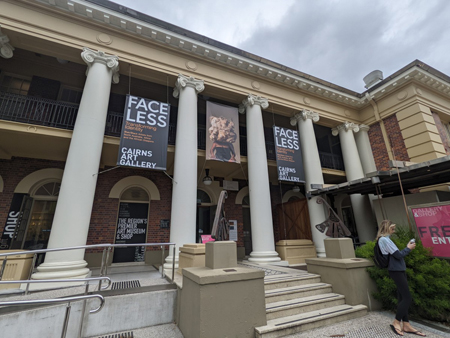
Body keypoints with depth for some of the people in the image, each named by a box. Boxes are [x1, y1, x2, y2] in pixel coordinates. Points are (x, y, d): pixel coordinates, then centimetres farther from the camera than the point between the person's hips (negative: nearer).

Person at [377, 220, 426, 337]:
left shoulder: (386, 239, 14)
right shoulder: (384, 239, -18)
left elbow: (396, 254, 17)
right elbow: (398, 255, -17)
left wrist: (407, 248, 10)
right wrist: (408, 248, -2)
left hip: (399, 270, 10)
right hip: (396, 271, -10)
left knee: (403, 298, 12)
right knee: (407, 298, -5)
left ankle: (406, 325, 19)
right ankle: (396, 322, 6)